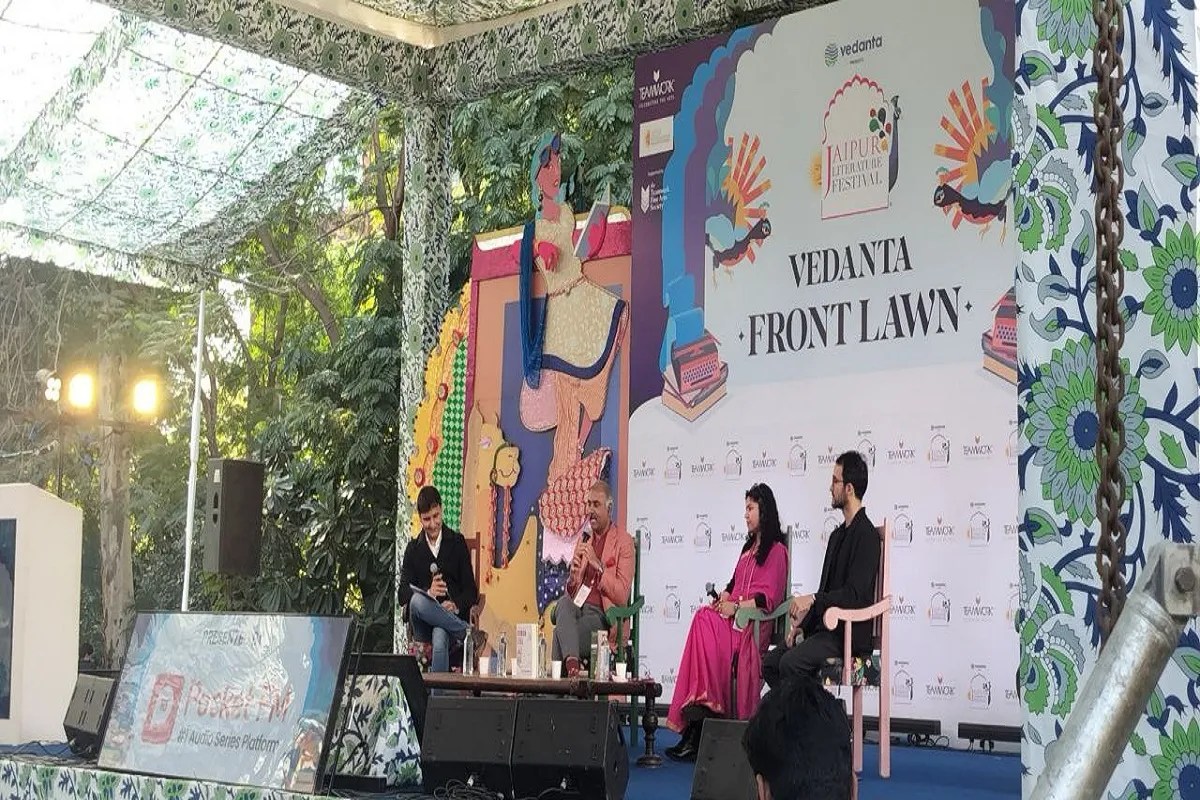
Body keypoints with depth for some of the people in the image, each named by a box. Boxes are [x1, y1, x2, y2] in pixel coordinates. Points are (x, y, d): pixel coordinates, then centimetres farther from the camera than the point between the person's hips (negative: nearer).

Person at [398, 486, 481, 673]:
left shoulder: (457, 543, 12)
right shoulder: (413, 549, 15)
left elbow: (472, 592, 8)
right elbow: (403, 594, 3)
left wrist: (456, 606, -15)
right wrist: (428, 593, -18)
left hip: (452, 618, -2)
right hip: (424, 628, 2)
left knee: (440, 637, -38)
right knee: (417, 601, -34)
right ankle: (465, 633, -22)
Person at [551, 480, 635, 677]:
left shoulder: (624, 542, 2)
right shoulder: (584, 539, 22)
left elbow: (622, 596, -7)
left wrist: (599, 566, -18)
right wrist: (572, 577, -4)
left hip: (601, 616, -4)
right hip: (578, 607, 4)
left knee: (560, 633, -32)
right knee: (563, 602, -33)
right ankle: (571, 662, -50)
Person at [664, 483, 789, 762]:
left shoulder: (776, 550, 1)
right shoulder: (749, 547, 29)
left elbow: (767, 598, -9)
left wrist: (736, 607, -17)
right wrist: (723, 598, 5)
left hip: (755, 623, -7)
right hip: (733, 617, 7)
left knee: (704, 624, -30)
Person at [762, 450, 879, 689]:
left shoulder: (866, 535, -12)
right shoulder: (838, 535, 19)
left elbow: (855, 595, -22)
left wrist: (813, 599, -25)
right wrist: (802, 626, 8)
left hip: (848, 635, -9)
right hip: (825, 629, 9)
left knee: (790, 663, -27)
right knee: (770, 662, -3)